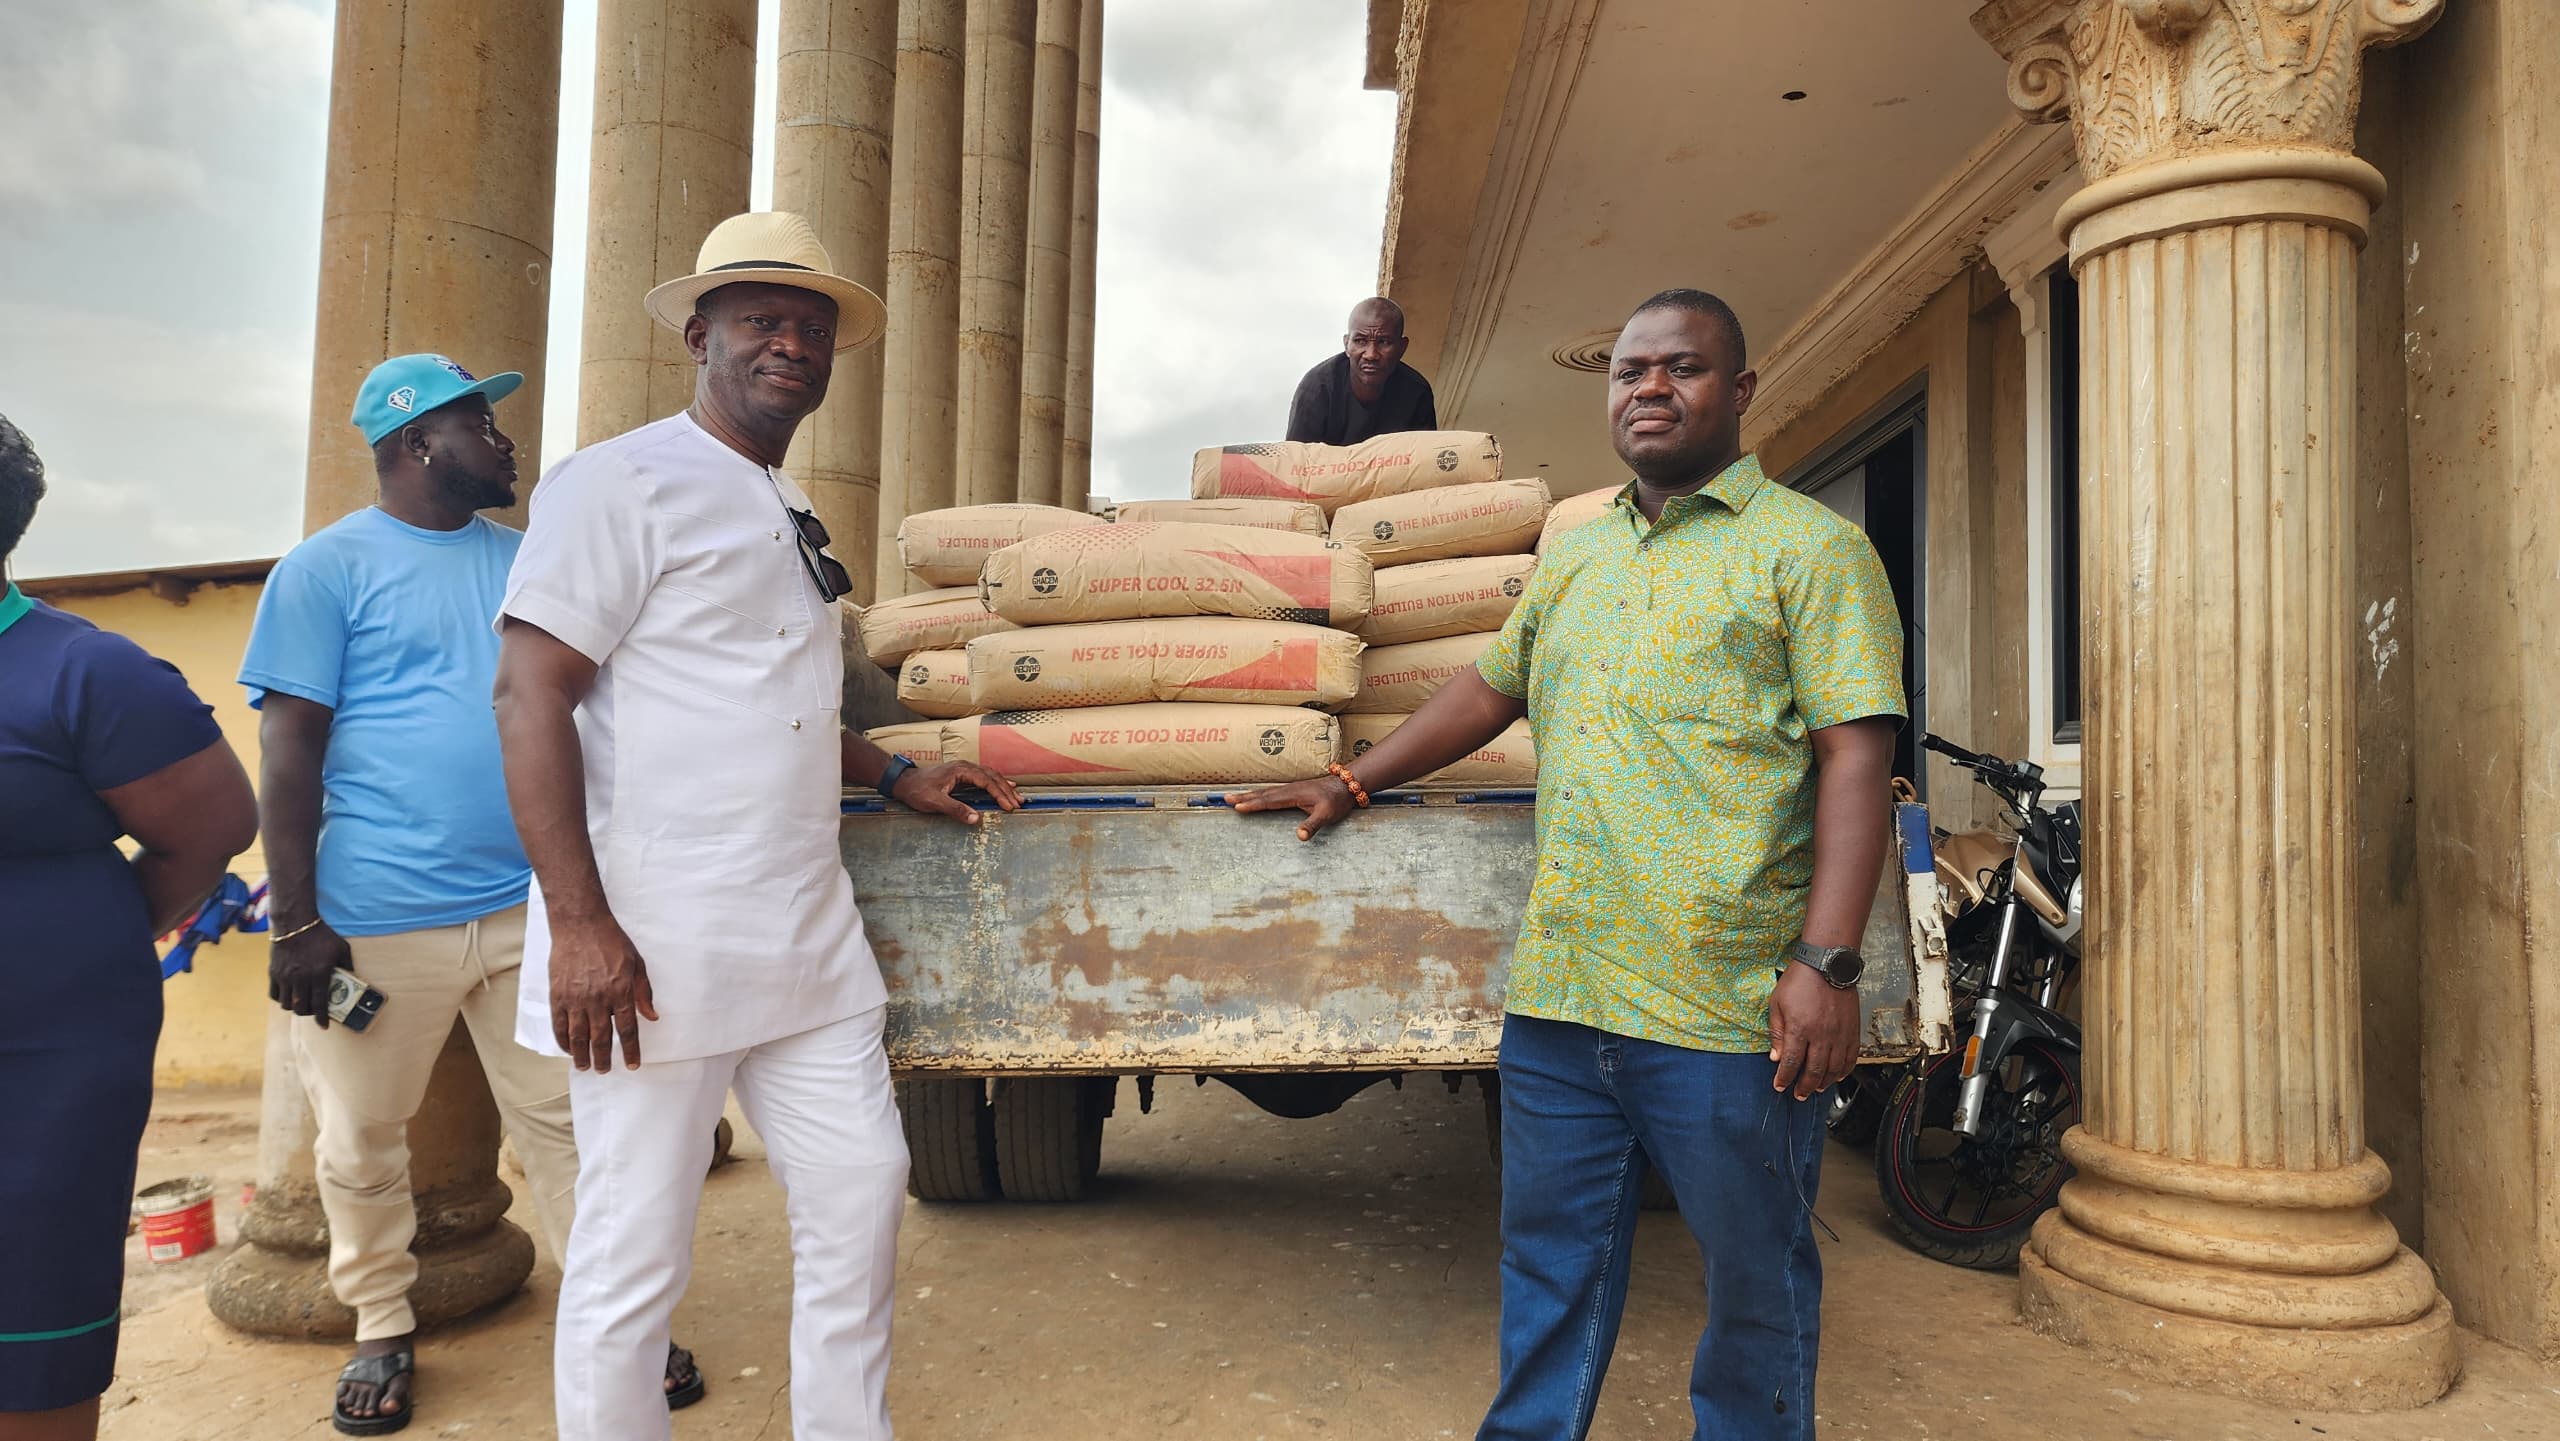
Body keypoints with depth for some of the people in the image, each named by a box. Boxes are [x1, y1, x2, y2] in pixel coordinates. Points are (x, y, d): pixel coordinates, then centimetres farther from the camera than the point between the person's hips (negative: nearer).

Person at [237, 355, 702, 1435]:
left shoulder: (527, 561, 11)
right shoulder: (330, 567, -2)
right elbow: (289, 749, -5)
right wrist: (296, 920, -9)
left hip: (530, 904, 4)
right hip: (380, 919, -3)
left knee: (566, 1121, 7)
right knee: (363, 1141, 11)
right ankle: (382, 1331, 30)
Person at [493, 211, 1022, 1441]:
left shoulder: (790, 512, 18)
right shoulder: (622, 482, -7)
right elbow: (532, 698, -15)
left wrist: (895, 775, 18)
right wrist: (580, 925, -21)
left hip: (807, 943, 8)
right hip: (658, 949, -8)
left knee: (860, 1194, 13)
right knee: (634, 1257, 4)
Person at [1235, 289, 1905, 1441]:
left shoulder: (1809, 546, -1)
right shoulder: (1575, 554, 18)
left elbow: (1855, 756, -9)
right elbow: (1491, 688, 28)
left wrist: (1825, 961, -17)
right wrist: (1353, 783, 28)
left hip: (1727, 1005, -5)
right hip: (1558, 995, 5)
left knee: (1756, 1282, 12)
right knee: (1550, 1266, 16)